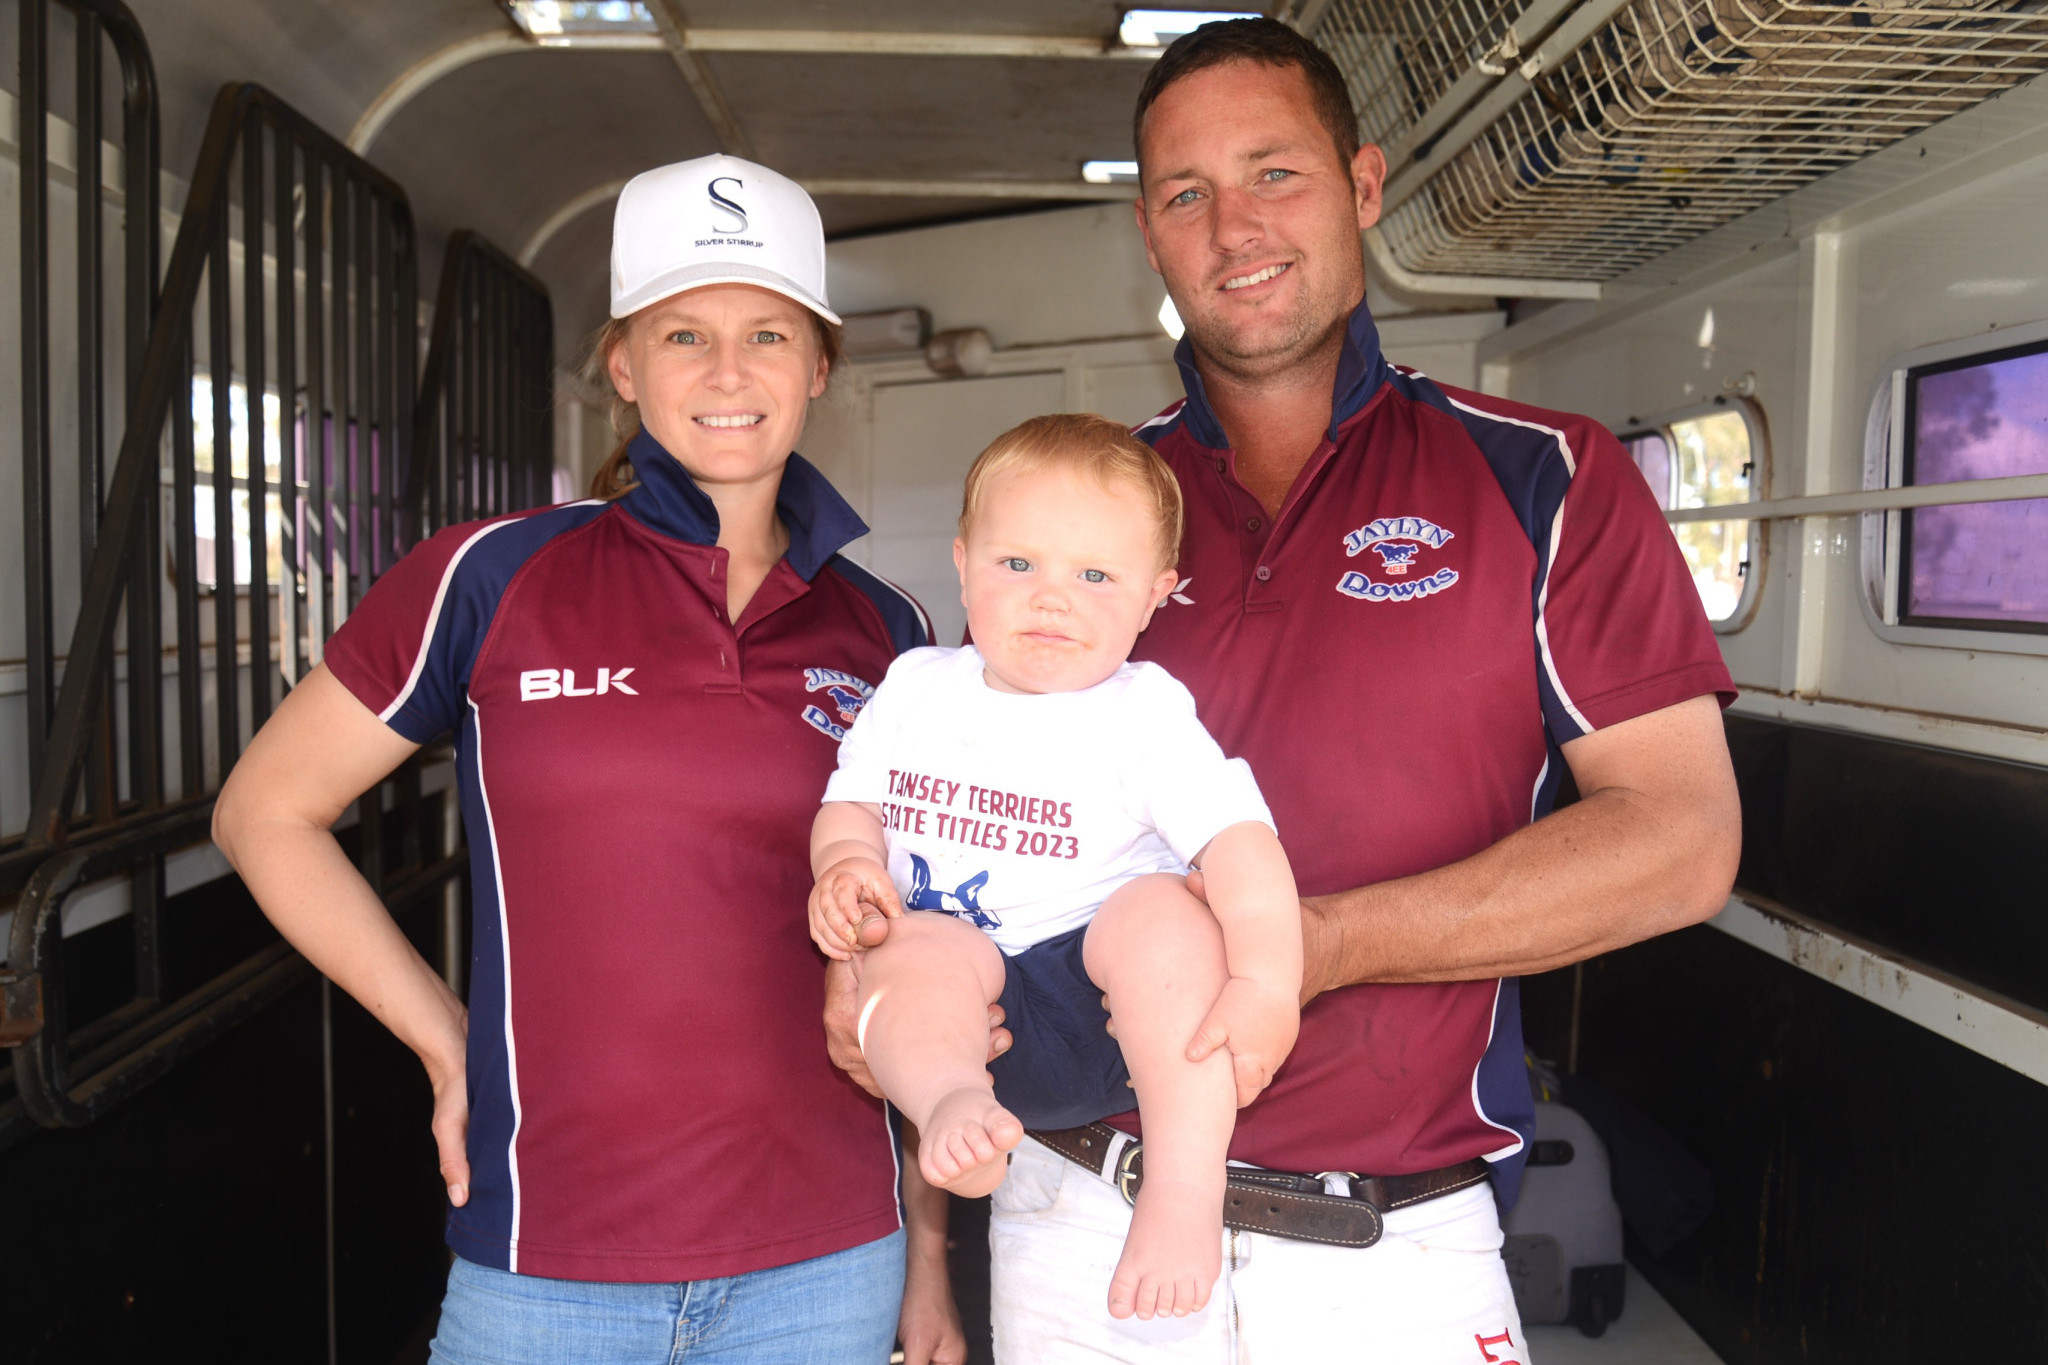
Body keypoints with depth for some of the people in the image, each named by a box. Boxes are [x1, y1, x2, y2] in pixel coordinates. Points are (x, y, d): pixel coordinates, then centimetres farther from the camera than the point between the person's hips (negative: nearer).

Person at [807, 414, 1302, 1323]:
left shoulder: (1145, 710, -3)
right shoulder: (915, 686, 11)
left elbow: (1240, 838, -14)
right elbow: (852, 801, 17)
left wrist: (1267, 980, -30)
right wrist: (846, 863, -8)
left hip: (1111, 1007, -2)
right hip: (967, 1001, 2)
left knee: (1161, 912, -32)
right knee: (910, 954, -28)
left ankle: (1185, 1193, -32)